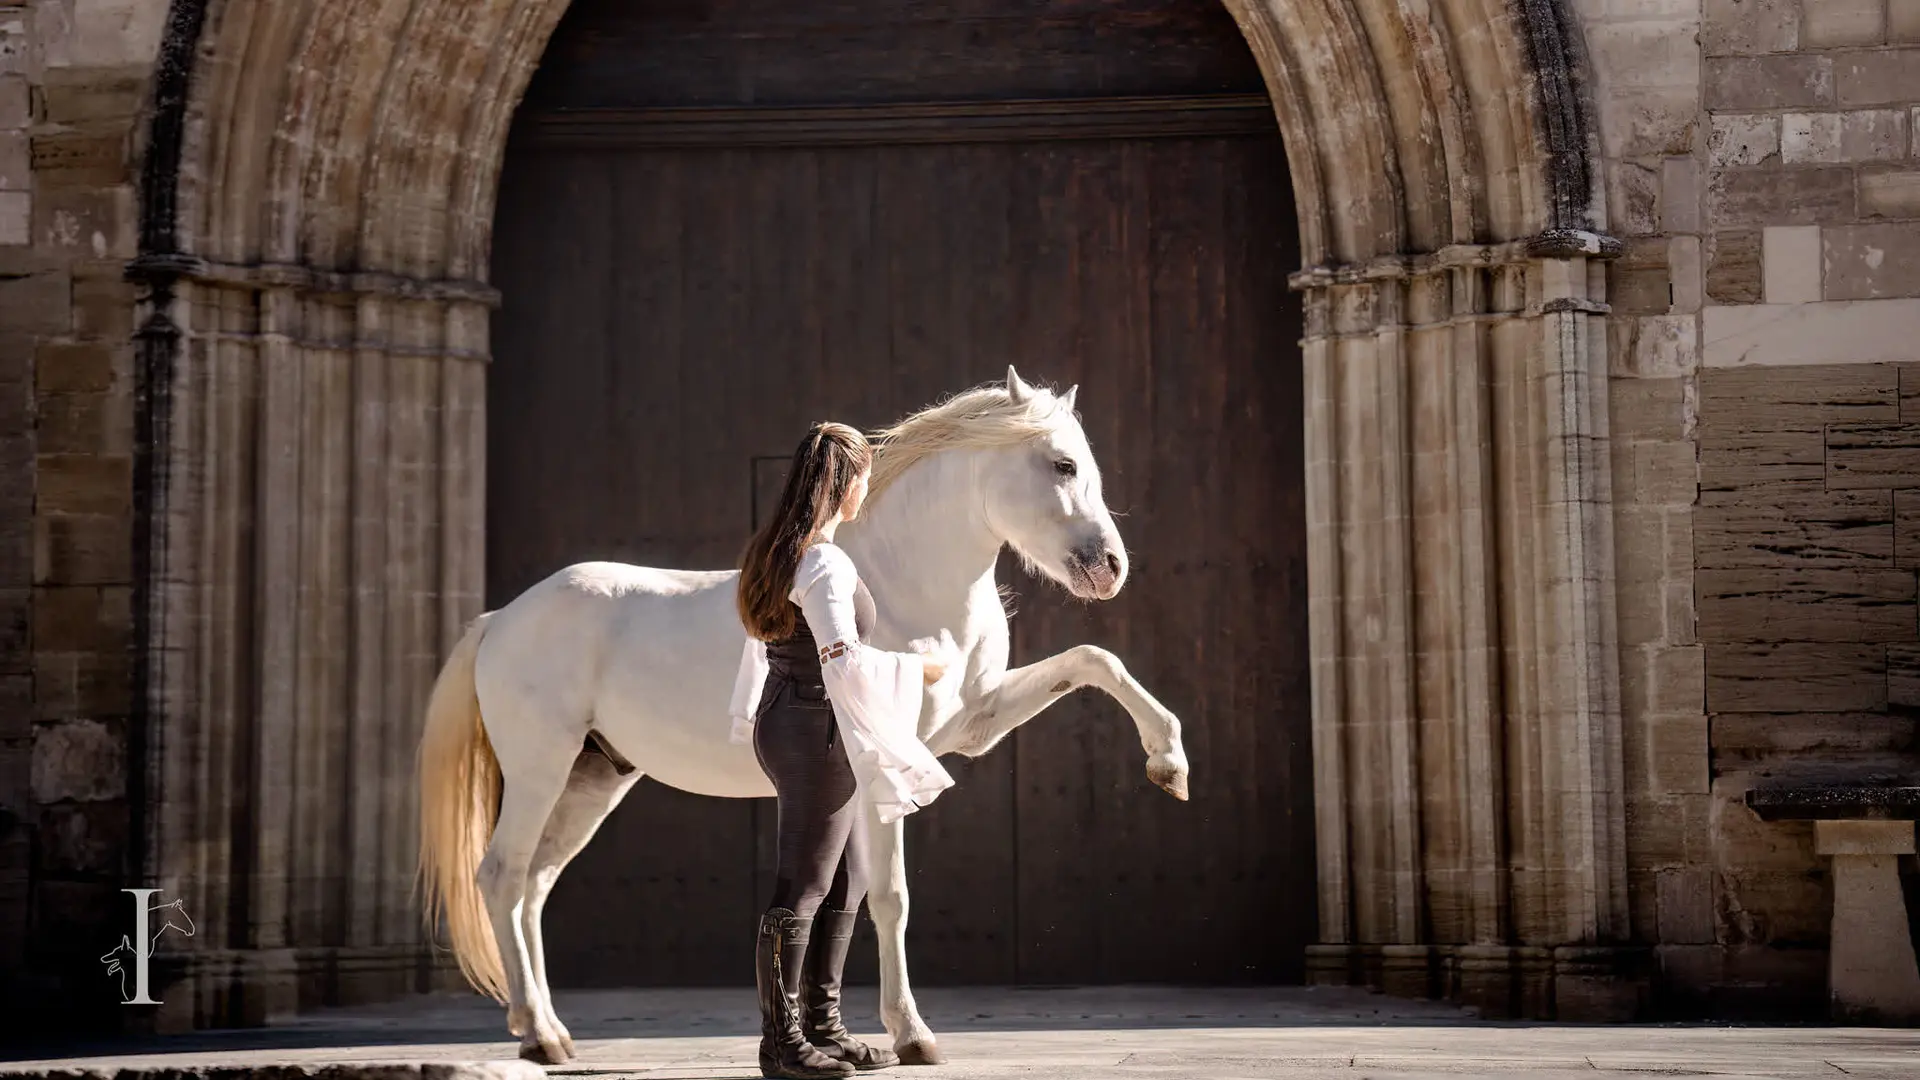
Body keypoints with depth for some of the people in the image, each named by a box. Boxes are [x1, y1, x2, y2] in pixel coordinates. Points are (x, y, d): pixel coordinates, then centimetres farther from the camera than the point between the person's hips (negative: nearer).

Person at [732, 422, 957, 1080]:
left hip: (785, 723, 10)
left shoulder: (777, 552, 10)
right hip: (819, 733, -10)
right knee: (802, 889, -3)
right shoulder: (827, 566, -19)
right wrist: (920, 669, -10)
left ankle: (822, 1026, 22)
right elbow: (845, 665, -24)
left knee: (847, 881, 16)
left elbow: (764, 649, 19)